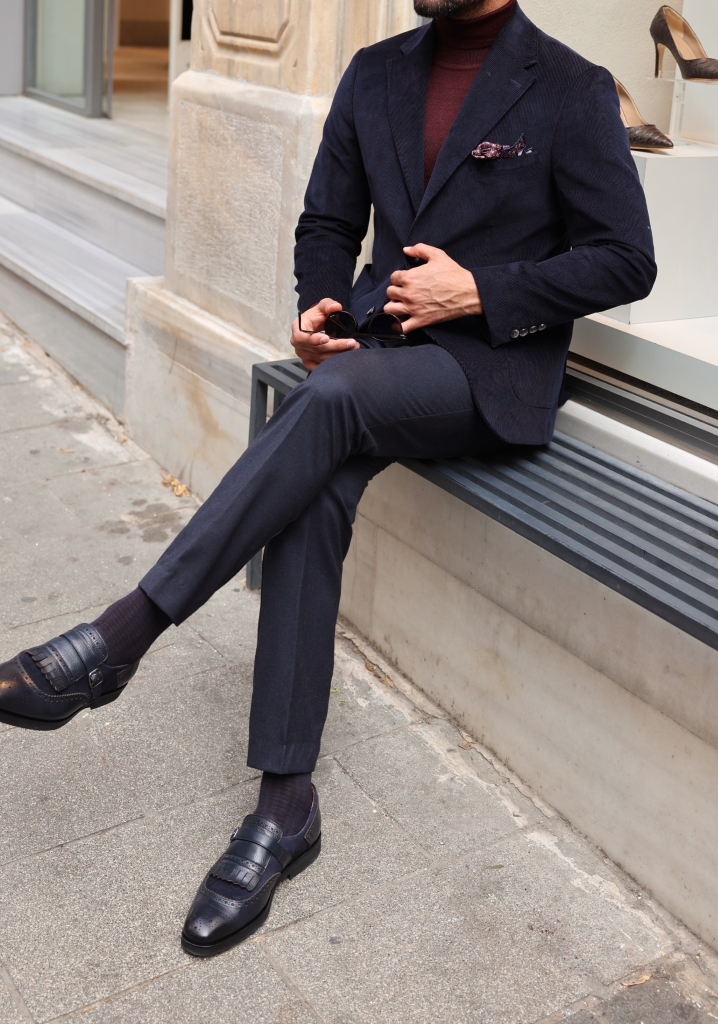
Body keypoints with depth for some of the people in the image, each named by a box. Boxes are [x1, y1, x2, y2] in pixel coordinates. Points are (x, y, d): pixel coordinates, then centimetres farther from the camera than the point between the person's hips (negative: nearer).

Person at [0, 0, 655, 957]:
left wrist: (479, 292, -13)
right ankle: (286, 803, -21)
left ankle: (124, 634, -28)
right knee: (314, 495, -25)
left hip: (494, 366, -4)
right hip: (379, 339, 4)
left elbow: (626, 260, -4)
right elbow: (328, 225, 18)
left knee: (337, 395, -33)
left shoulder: (572, 90, -2)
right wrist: (321, 306, -3)